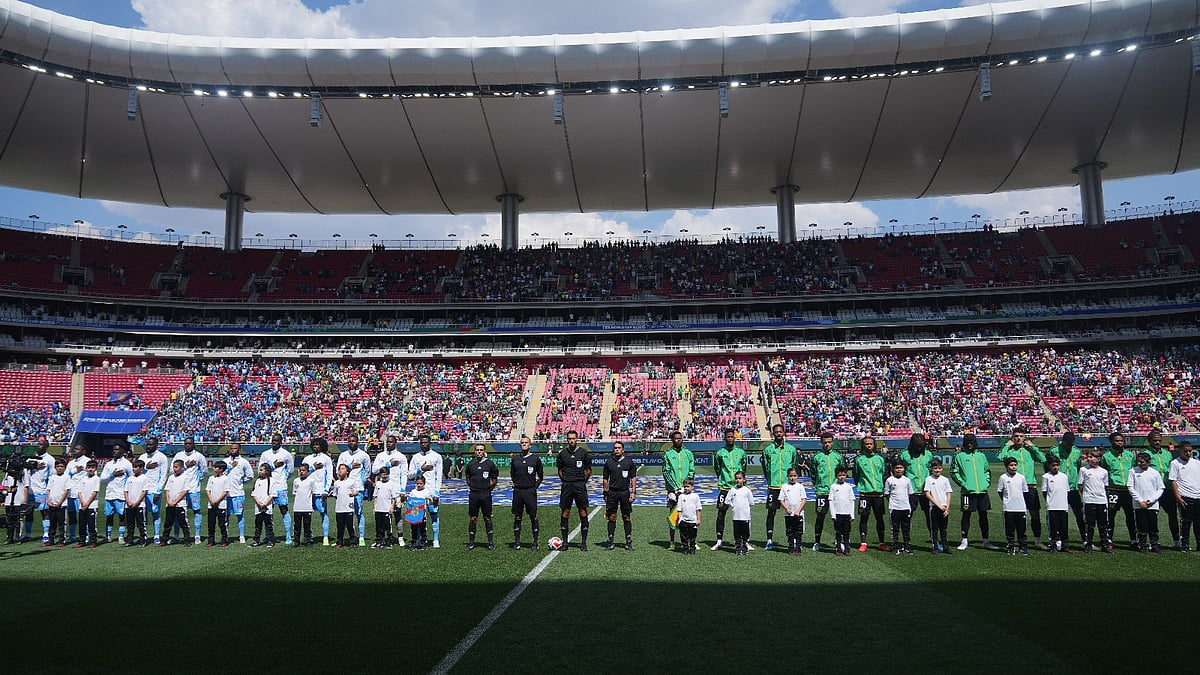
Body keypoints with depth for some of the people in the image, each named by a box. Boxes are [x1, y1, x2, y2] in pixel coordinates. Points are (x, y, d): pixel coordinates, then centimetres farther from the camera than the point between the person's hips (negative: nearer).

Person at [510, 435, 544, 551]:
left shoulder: (535, 459, 0)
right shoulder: (515, 459, 8)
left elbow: (540, 476, 9)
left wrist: (534, 487, 7)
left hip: (530, 491, -3)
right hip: (517, 491, 3)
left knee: (533, 517, -1)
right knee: (517, 517, 6)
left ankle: (535, 543, 6)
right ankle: (517, 542, 14)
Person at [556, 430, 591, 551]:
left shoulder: (583, 453, 1)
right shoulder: (562, 453, 5)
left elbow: (588, 471, 9)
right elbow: (560, 471, 14)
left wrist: (582, 482, 9)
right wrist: (566, 481, 10)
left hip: (580, 486, -1)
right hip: (566, 486, 1)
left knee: (583, 513, -2)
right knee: (565, 513, 2)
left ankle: (584, 542, 6)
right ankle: (564, 542, 9)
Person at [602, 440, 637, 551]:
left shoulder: (629, 462, 3)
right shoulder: (609, 462, 7)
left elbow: (633, 478, 5)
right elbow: (605, 479, 11)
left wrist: (633, 492, -3)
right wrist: (605, 493, 7)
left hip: (625, 492, -1)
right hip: (612, 493, 1)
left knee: (627, 517, 2)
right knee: (611, 518, 2)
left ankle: (628, 542, 9)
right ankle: (610, 542, 9)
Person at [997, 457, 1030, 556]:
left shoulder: (1021, 477, 3)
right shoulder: (1003, 478, -3)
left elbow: (1024, 491, 14)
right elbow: (999, 491, 5)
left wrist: (1018, 500, 10)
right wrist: (1006, 501, 3)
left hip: (1021, 508, 2)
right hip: (1008, 508, -2)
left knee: (1021, 529, 6)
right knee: (1009, 529, 3)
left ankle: (1023, 547, 16)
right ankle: (1011, 547, 12)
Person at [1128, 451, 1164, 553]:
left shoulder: (1154, 473, 5)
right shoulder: (1133, 471, 2)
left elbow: (1160, 488, 8)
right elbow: (1130, 487, 0)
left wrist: (1151, 500, -5)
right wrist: (1140, 501, -7)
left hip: (1152, 505, 1)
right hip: (1139, 505, -1)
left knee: (1153, 527, 2)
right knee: (1142, 527, 0)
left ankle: (1154, 545, 15)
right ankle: (1142, 545, 11)